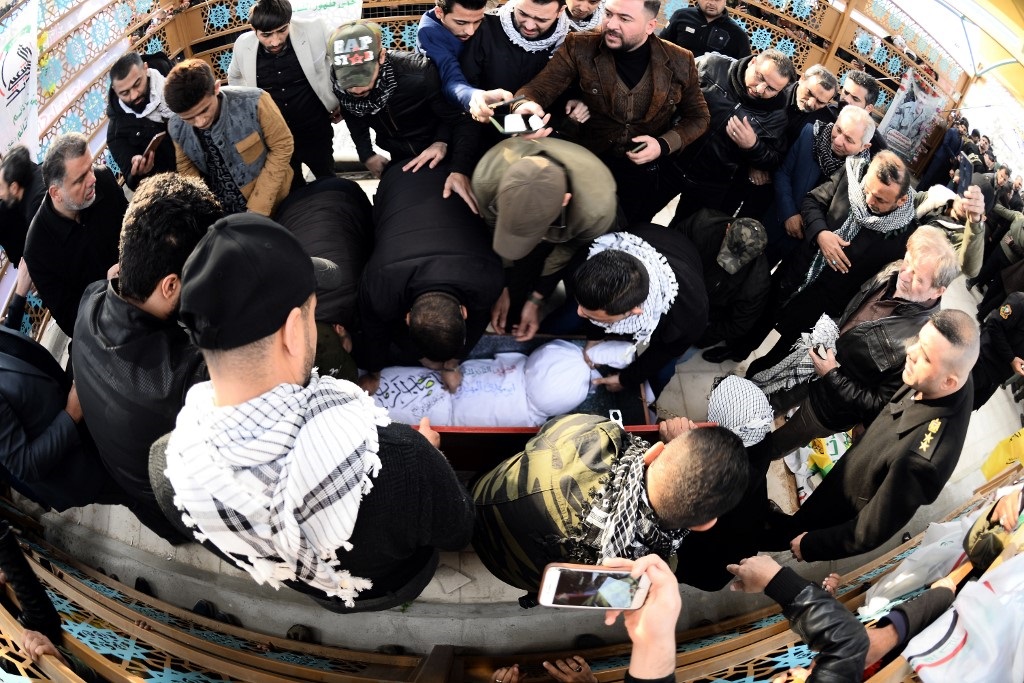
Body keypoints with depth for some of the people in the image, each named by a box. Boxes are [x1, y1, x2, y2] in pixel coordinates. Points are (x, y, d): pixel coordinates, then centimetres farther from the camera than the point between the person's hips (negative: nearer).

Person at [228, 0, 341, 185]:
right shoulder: (242, 45, -11)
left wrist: (341, 100, 1)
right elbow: (234, 77, 11)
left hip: (315, 130, -2)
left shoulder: (313, 31, -20)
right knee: (293, 186, 19)